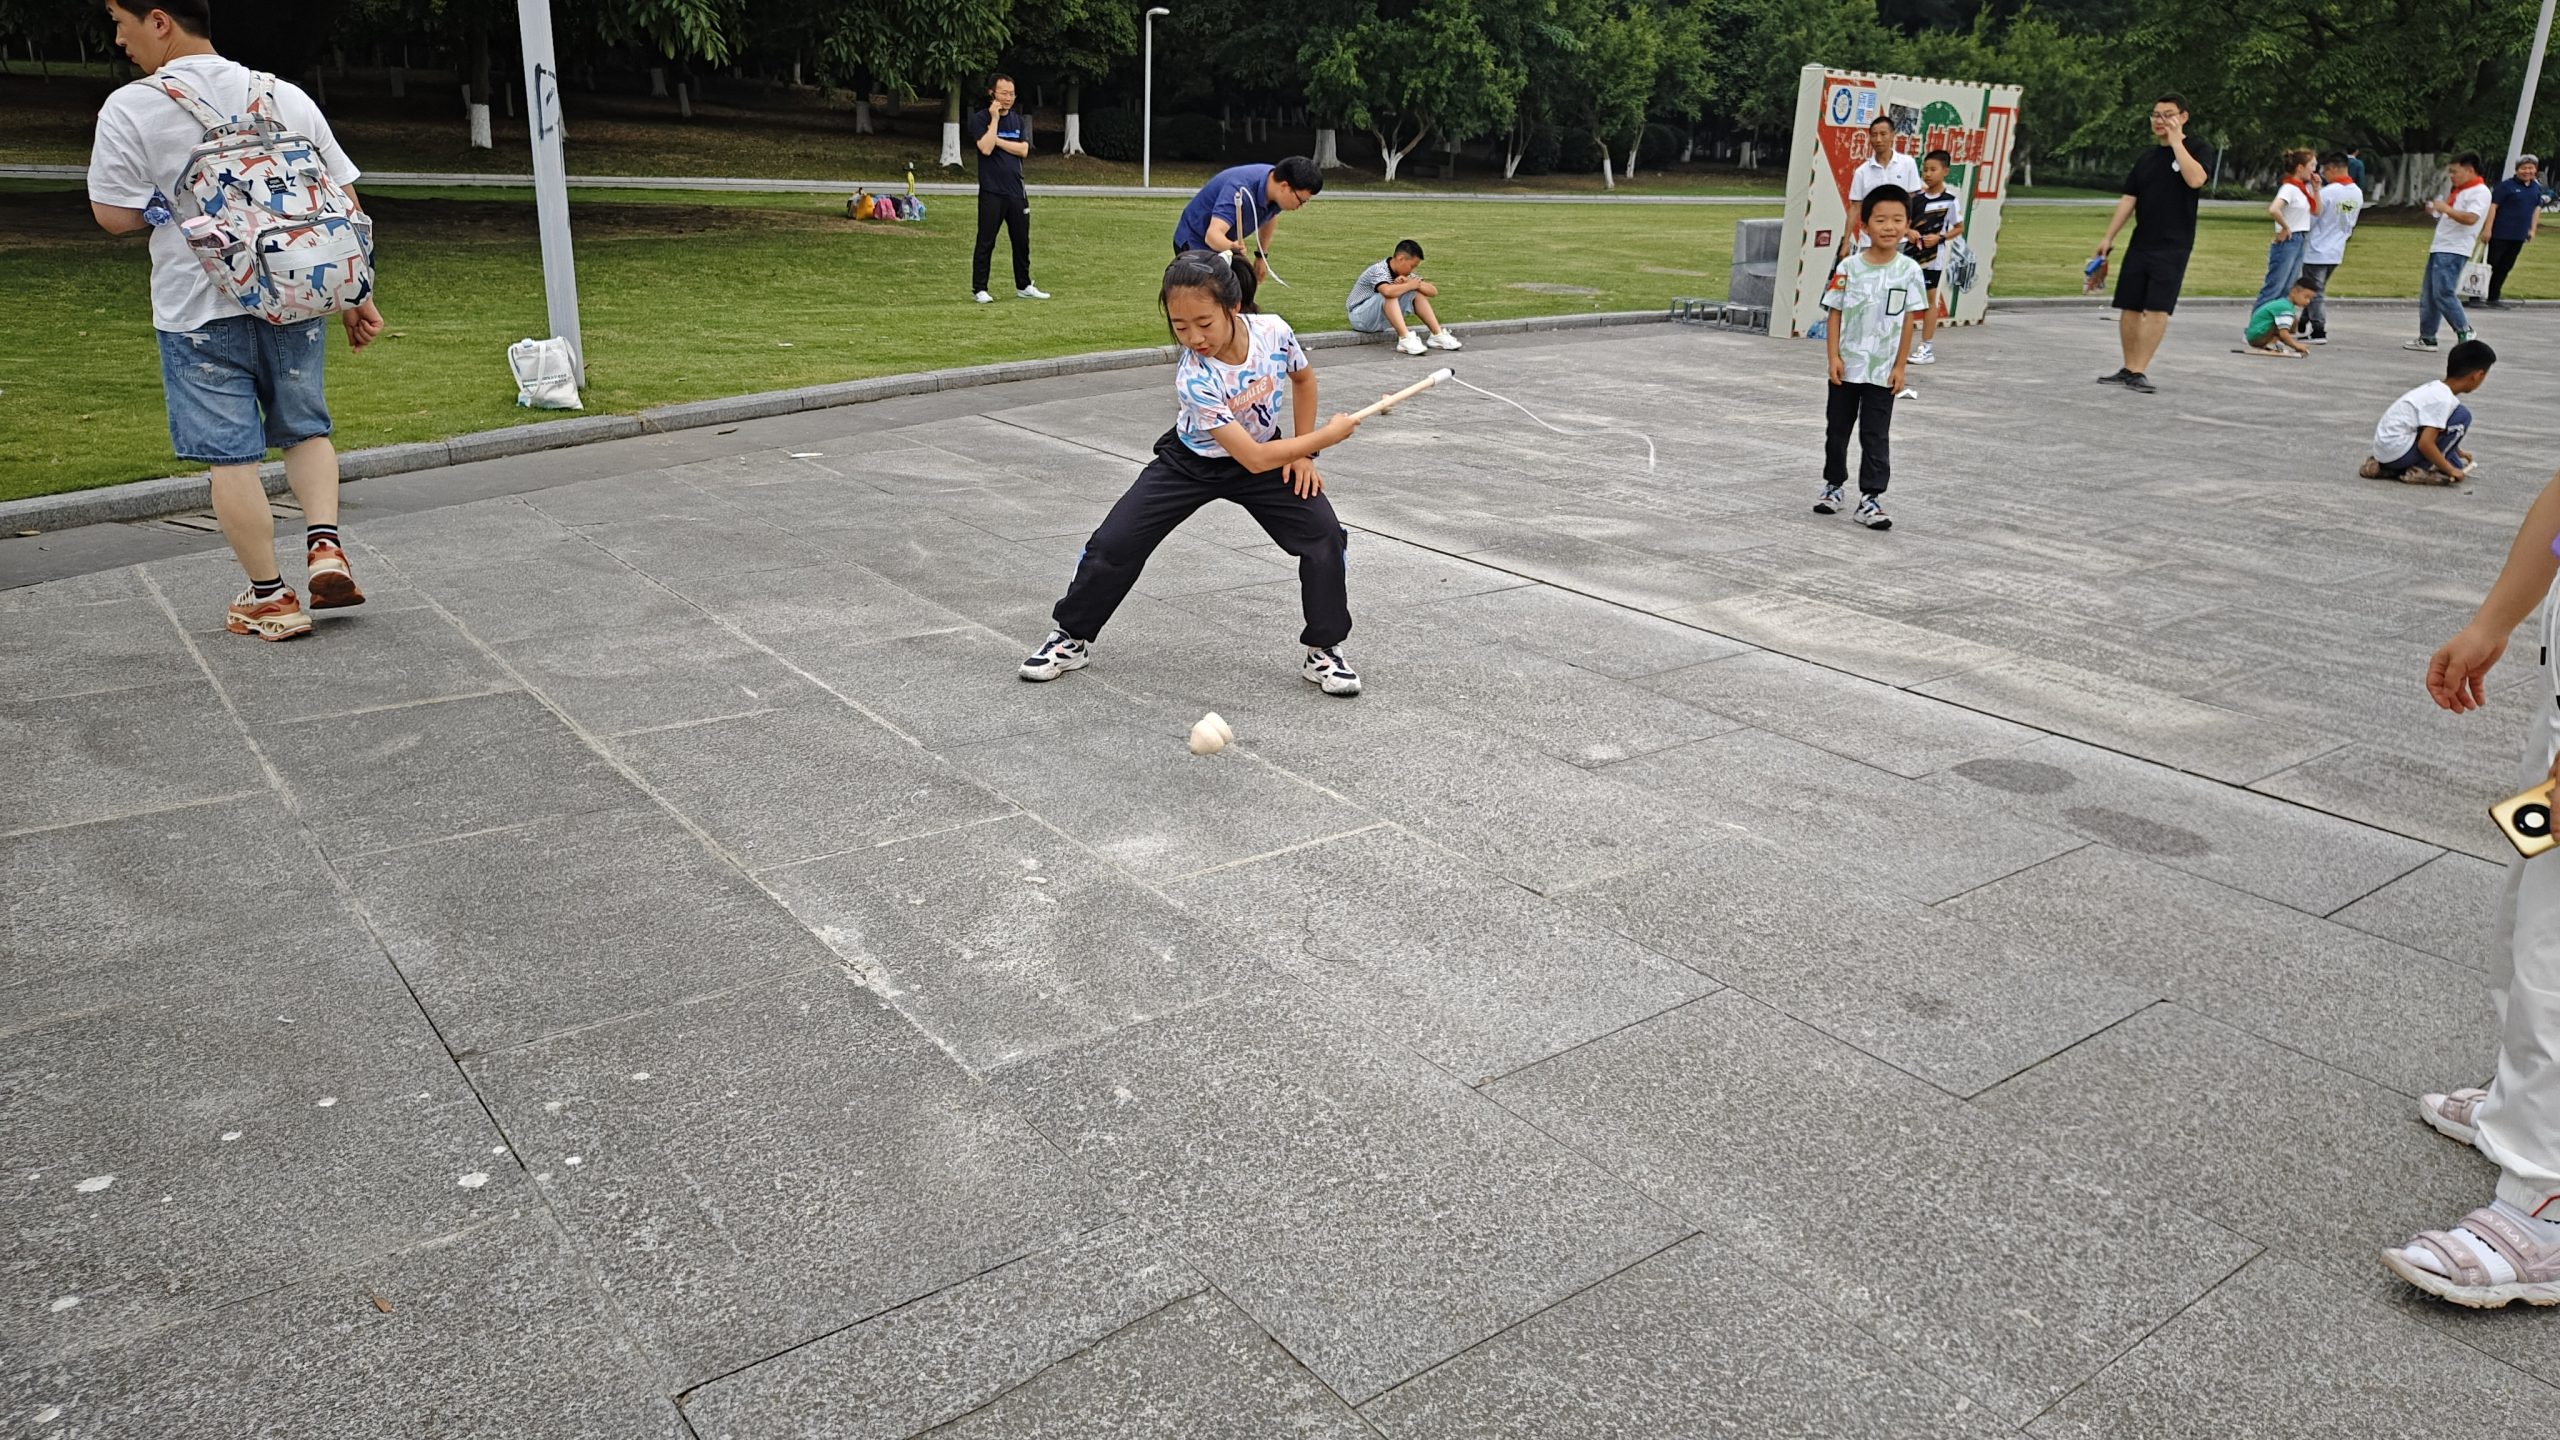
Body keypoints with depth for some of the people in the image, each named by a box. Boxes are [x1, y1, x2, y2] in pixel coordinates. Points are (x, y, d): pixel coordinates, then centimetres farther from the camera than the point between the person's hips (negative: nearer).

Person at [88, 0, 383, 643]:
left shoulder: (130, 109, -8)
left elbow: (117, 216, -8)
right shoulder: (287, 97, 3)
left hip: (201, 310, -3)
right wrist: (357, 294, 10)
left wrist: (167, 199, 13)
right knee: (305, 427, 19)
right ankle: (325, 544, -1)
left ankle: (269, 597, 8)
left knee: (230, 453, 4)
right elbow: (345, 204, 3)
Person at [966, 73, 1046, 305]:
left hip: (1016, 190, 6)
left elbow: (1023, 149, -1)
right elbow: (986, 148, -19)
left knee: (1022, 240, 11)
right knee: (986, 242, -3)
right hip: (991, 192, -5)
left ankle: (1024, 286, 22)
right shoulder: (980, 119, -4)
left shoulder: (1017, 119, 12)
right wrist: (995, 119, -15)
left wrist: (997, 140, -9)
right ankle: (979, 289, 3)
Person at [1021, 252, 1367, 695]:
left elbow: (1303, 378, 2)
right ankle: (1072, 638, 13)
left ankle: (1323, 651, 5)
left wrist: (1301, 453, -3)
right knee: (1114, 544, -10)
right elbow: (1254, 459, -33)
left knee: (1324, 536, -13)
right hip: (1192, 462, -3)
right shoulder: (1194, 379, -35)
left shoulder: (1273, 331, -24)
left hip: (1268, 451, 3)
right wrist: (1327, 435, -25)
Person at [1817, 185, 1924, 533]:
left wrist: (1900, 365, -4)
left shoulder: (1909, 270, -5)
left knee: (1876, 436, 0)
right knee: (1837, 429, 14)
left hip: (1883, 371, -1)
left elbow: (1909, 321, -2)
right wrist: (1833, 357, -9)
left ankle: (1871, 499, 3)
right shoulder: (1849, 267, -6)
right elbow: (1835, 314, -2)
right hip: (1846, 367, 1)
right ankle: (1834, 487, 30)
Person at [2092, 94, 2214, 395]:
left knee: (2157, 309, -11)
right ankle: (2128, 369, 14)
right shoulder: (2146, 160, 15)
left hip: (2173, 247, -5)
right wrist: (2108, 237, 6)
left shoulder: (2198, 151, 1)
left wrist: (2176, 142, -14)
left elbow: (2195, 179, -20)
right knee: (2129, 307, 4)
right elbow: (2128, 201, 14)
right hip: (2140, 244, 5)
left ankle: (2139, 372, -13)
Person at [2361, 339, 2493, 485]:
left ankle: (2386, 468, 12)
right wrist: (2450, 470, -13)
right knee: (2462, 415, -5)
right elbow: (2425, 444, -22)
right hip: (2398, 451, -9)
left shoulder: (2436, 388, 13)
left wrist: (2457, 452, 41)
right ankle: (2419, 471, -7)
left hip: (2383, 449, 9)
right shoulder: (2443, 399, -16)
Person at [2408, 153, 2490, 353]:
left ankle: (2464, 332, -7)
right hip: (2439, 249, 10)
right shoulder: (2459, 191, 21)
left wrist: (2446, 209, -22)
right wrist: (2436, 211, 15)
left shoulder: (2480, 192, -10)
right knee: (2427, 295, 8)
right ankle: (2427, 338, 13)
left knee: (2443, 293, -16)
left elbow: (2470, 218, -24)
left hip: (2454, 252, -10)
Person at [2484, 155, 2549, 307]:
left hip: (2519, 236, 6)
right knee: (2489, 266, -3)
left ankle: (2493, 298, 17)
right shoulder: (2507, 185, -9)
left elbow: (2537, 208, 20)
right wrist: (2488, 229, -18)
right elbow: (2493, 206, -12)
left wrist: (2533, 229, 13)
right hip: (2500, 234, -6)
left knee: (2505, 267, 10)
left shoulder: (2536, 188, 11)